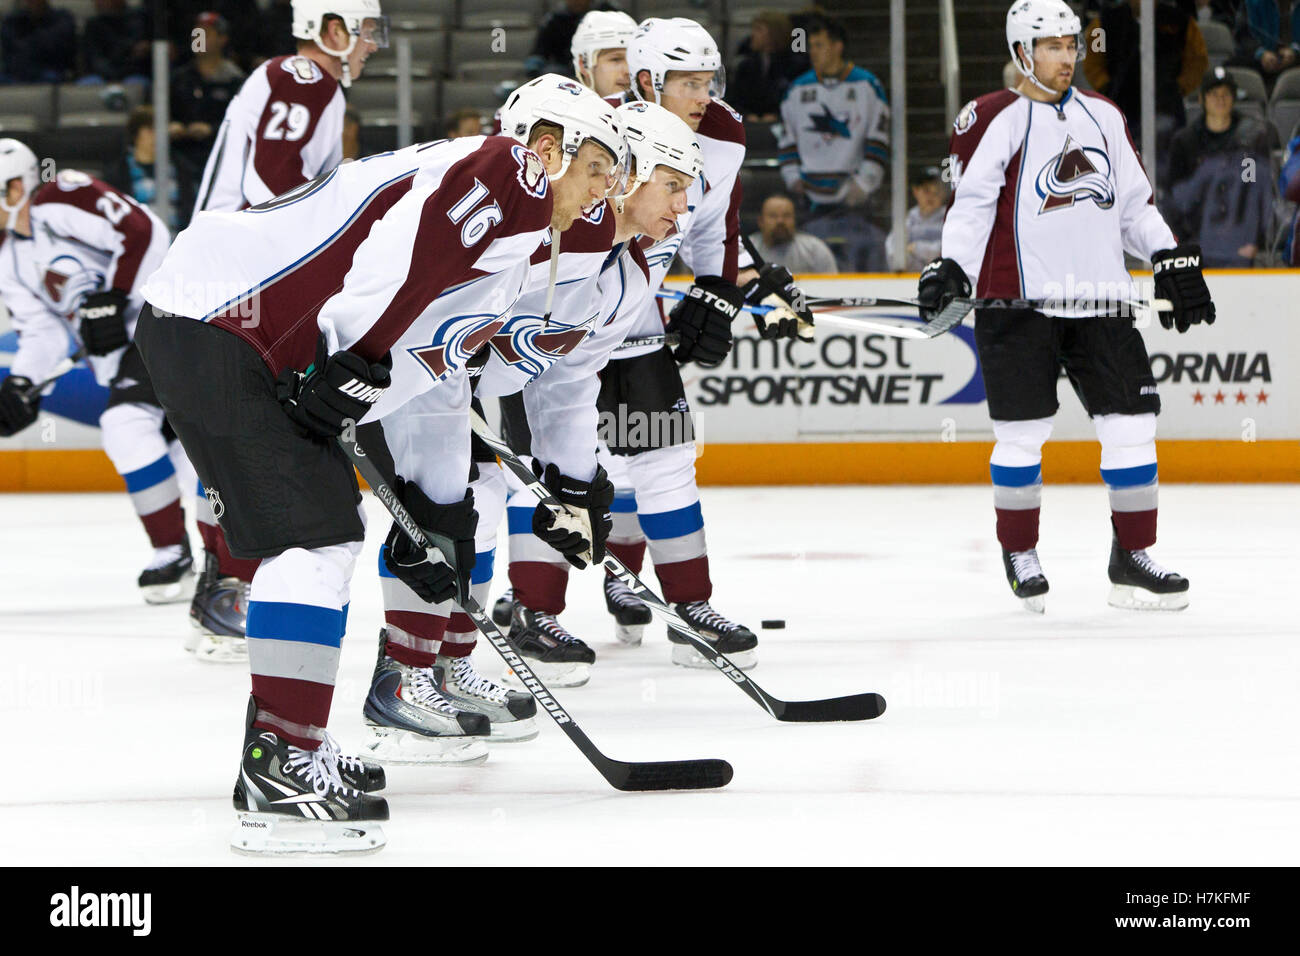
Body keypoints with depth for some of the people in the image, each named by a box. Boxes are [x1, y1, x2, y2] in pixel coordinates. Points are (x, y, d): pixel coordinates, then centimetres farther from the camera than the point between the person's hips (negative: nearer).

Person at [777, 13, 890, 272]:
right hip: (812, 197, 3)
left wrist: (863, 183, -8)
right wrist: (793, 177, 4)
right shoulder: (798, 90, 10)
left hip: (851, 195, -3)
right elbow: (789, 140, 17)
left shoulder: (868, 87, 1)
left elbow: (878, 141, 0)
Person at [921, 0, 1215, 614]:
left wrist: (1173, 262, 12)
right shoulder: (994, 121, -2)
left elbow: (1134, 202, 20)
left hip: (1099, 299, 5)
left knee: (1132, 423, 1)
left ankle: (1132, 558, 10)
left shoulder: (1103, 117, 16)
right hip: (1018, 301, -5)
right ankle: (1019, 555, 15)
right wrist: (951, 267, -18)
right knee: (1023, 431, -2)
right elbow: (971, 203, -5)